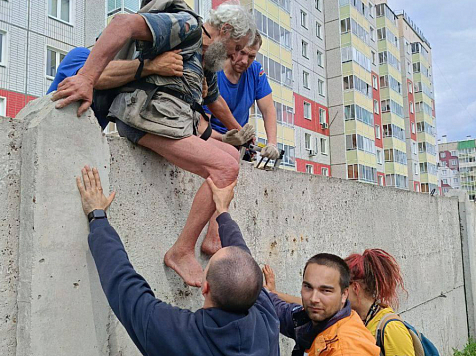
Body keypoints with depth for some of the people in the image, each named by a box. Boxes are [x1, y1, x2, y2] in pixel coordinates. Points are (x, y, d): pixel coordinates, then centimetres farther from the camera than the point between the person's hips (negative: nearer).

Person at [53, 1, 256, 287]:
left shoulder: (208, 63, 29)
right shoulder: (186, 25, -2)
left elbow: (214, 100, 43)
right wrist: (87, 78, -27)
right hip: (150, 115, -11)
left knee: (232, 155, 17)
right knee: (226, 168, -21)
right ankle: (182, 252, -14)